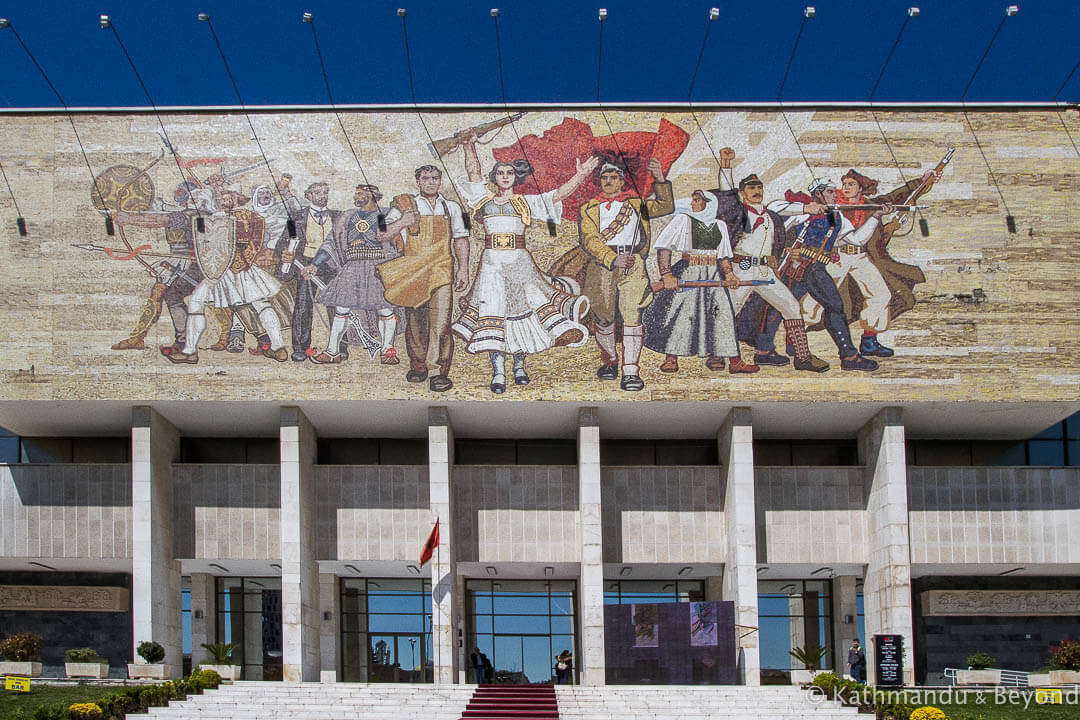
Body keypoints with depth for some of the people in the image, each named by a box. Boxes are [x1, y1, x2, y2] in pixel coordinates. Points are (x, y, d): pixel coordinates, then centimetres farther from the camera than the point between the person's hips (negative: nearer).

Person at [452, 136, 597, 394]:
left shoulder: (526, 203, 10)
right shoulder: (485, 199, 13)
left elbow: (557, 195, 4)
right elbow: (473, 173, 7)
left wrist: (580, 176, -4)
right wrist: (470, 148, -3)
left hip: (520, 262, 1)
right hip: (492, 262, 0)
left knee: (521, 309, 1)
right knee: (492, 313, -8)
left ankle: (519, 365, 14)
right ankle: (498, 372, -10)